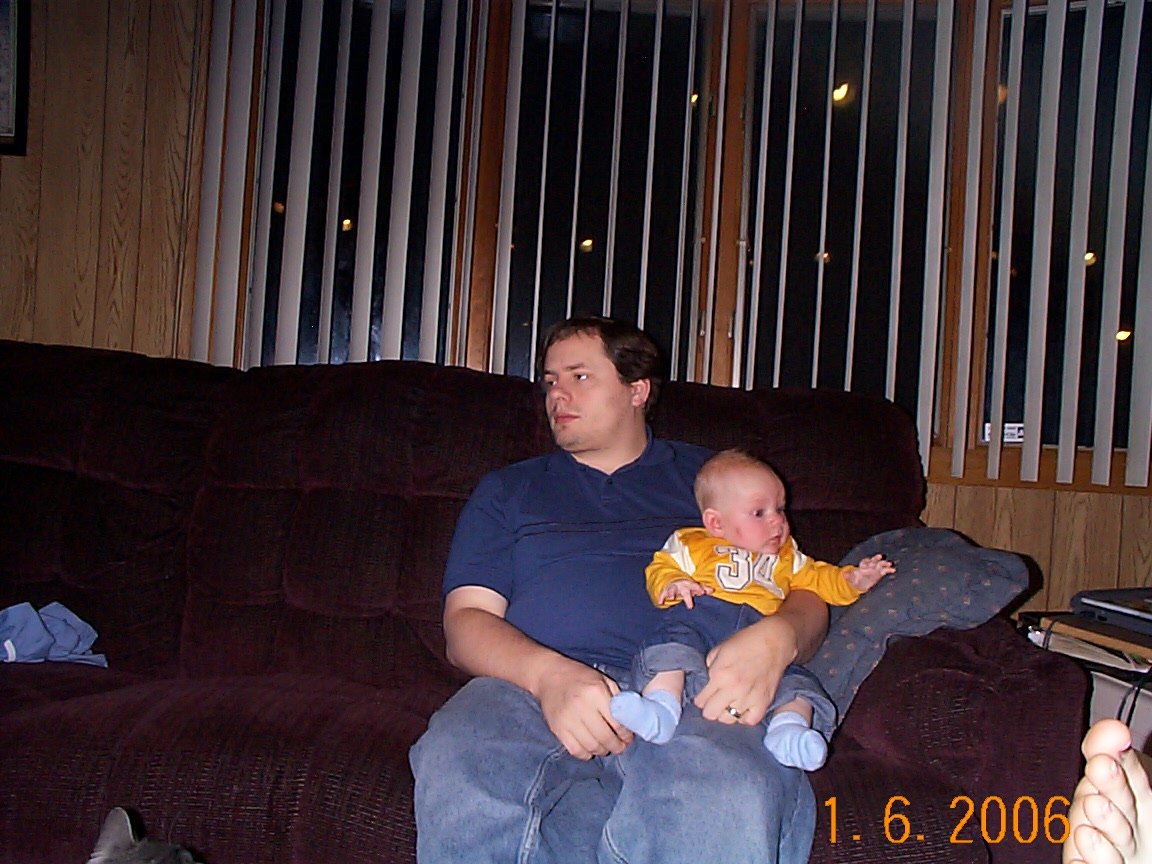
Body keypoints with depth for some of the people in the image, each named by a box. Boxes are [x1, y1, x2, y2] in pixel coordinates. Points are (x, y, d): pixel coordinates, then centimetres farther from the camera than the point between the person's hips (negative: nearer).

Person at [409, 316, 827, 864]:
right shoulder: (506, 491, 26)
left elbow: (806, 597, 17)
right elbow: (465, 621, 12)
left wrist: (776, 638, -11)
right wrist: (549, 674, -12)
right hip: (530, 686, 2)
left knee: (735, 794, -38)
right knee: (455, 776, -35)